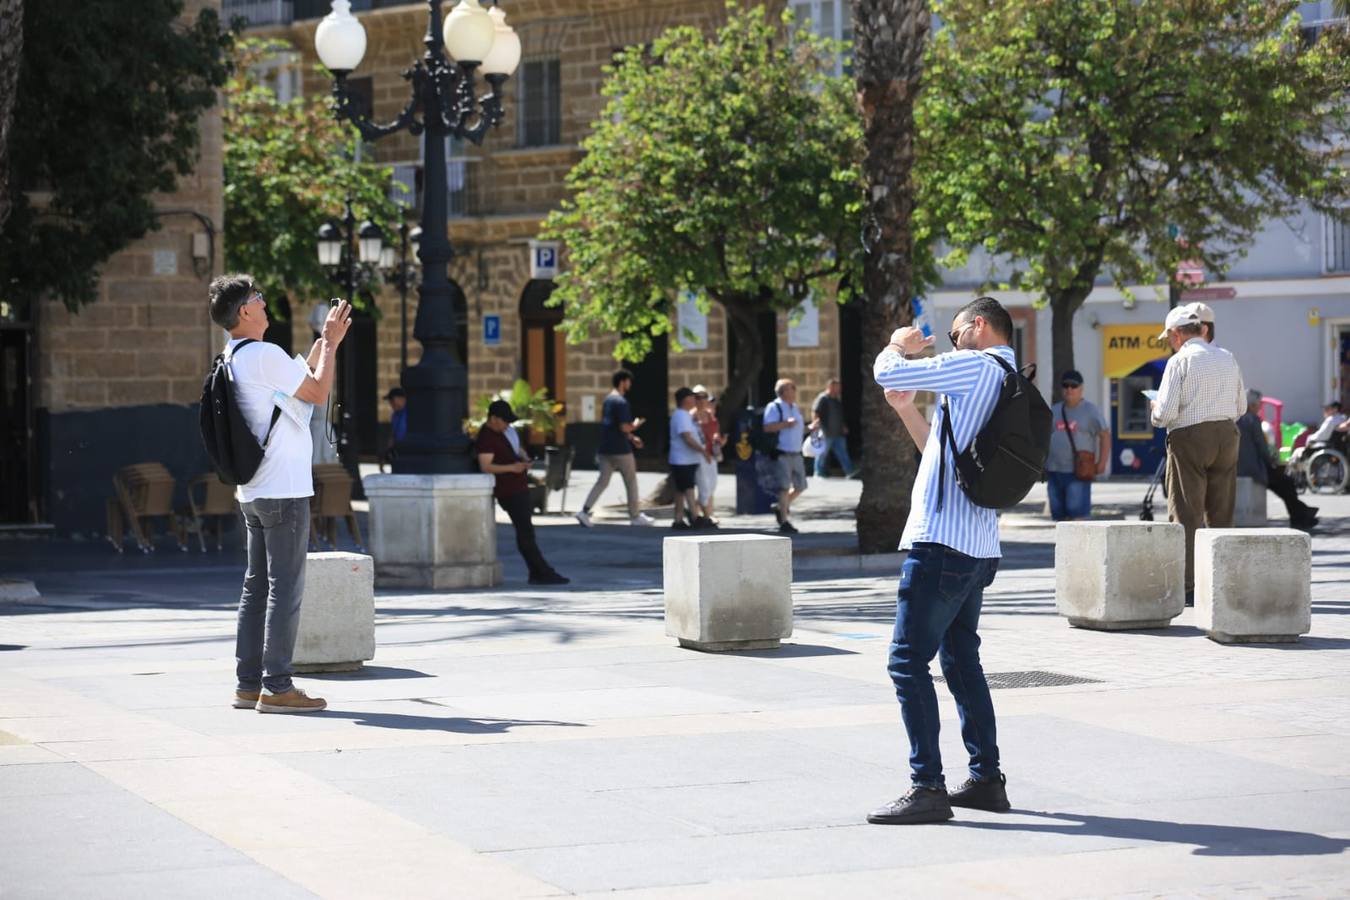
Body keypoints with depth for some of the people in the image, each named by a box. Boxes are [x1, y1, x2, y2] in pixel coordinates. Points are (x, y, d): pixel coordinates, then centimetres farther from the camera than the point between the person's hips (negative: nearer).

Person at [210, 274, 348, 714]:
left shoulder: (232, 361, 14)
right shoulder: (265, 355, -16)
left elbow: (297, 382, 23)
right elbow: (318, 393, -10)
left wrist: (322, 342, 24)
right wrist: (330, 344, 0)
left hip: (253, 492, 10)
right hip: (284, 490, -10)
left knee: (257, 586, 12)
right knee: (285, 588, -7)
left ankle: (248, 684, 13)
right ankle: (276, 687, -7)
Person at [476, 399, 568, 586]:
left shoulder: (506, 430, 10)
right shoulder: (487, 437, -18)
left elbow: (518, 448, 24)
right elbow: (485, 467, -26)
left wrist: (524, 458, 3)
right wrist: (512, 467, -30)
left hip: (520, 486, 10)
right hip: (508, 491, -10)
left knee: (525, 530, 13)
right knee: (525, 532, -9)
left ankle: (536, 574, 18)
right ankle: (543, 572, -9)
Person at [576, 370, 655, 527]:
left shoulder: (608, 400, 14)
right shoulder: (621, 402, -16)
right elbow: (624, 427, -23)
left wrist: (631, 437, 22)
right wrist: (636, 425, -2)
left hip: (606, 448, 8)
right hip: (620, 449, -8)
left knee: (603, 481, 6)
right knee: (631, 482, 6)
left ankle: (584, 511, -6)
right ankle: (635, 516, 14)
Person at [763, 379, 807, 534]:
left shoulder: (794, 407, 18)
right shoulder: (774, 407, -8)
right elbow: (767, 427, -20)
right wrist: (786, 423, -25)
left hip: (796, 453, 8)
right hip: (782, 454, -8)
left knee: (800, 486, 10)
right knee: (784, 486, -9)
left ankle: (781, 507, 29)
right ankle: (784, 522, -6)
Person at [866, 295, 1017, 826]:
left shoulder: (976, 366, -10)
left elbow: (885, 371, -12)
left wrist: (899, 345, 8)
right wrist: (906, 408, 25)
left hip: (941, 543, -10)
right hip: (977, 547, 10)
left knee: (908, 662, -8)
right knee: (961, 660, 19)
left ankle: (928, 788, -10)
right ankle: (987, 778, 21)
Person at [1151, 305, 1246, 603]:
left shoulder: (1179, 361, -9)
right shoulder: (1228, 358, 9)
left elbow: (1165, 413, -14)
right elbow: (1241, 406, 14)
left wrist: (1156, 412, 7)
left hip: (1189, 437, -6)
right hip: (1227, 435, 6)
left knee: (1186, 514, -2)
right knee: (1221, 513, 12)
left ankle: (1186, 586, -6)